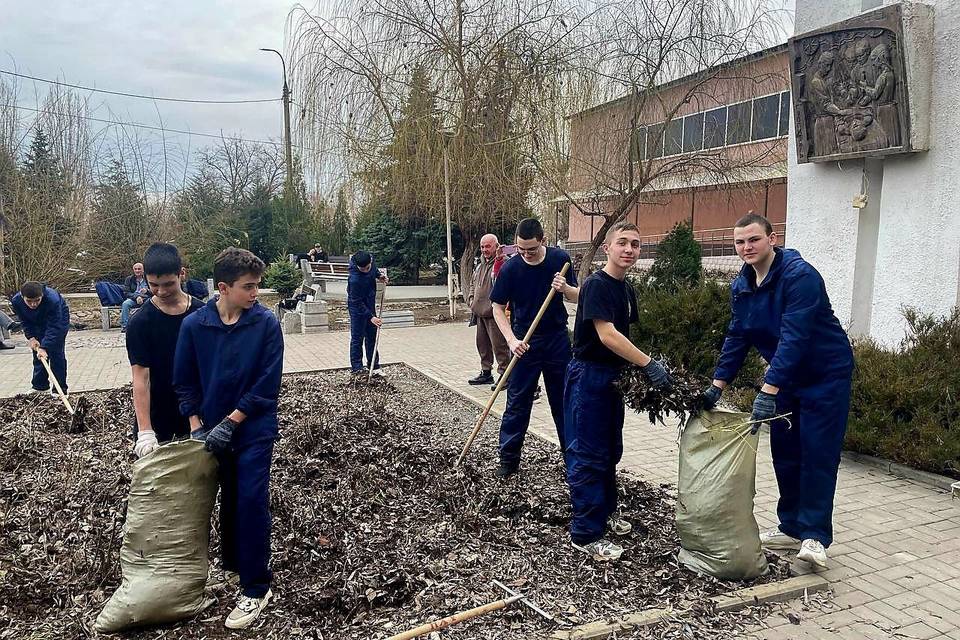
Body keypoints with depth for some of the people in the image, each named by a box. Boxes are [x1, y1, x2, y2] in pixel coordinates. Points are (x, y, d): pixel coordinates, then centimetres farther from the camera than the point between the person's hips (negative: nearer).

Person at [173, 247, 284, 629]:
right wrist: (196, 427, -5)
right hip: (214, 430, 3)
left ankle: (256, 588, 8)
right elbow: (184, 382, 2)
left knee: (251, 503, -4)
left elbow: (267, 385, -14)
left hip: (253, 430, -3)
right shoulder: (193, 325, -6)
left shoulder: (266, 324, -13)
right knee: (228, 500, 18)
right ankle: (232, 564, 39)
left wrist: (229, 423, -15)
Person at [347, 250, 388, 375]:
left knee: (372, 336, 11)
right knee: (357, 338, -1)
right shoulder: (354, 279, -34)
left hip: (370, 305, 7)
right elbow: (357, 302, -25)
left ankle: (374, 367, 19)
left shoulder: (370, 259, -15)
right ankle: (356, 368, 8)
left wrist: (379, 275, -3)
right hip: (357, 308, -7)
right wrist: (371, 317, -26)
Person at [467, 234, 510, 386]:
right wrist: (471, 299, 16)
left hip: (494, 314, -9)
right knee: (482, 344, 17)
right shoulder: (480, 265, 17)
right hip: (480, 313, 9)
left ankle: (504, 374, 5)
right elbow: (473, 283, 28)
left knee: (499, 345, -4)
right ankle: (486, 372, 29)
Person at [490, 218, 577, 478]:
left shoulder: (560, 259, -6)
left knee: (563, 398, 11)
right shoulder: (510, 268, -11)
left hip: (557, 339, 2)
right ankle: (509, 457, 11)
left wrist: (565, 288, -21)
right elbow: (498, 308, -4)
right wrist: (512, 340, -16)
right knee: (517, 401, 2)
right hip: (525, 342, -1)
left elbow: (577, 296, 2)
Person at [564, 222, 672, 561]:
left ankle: (604, 512, 37)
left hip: (613, 376, 9)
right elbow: (606, 334, -25)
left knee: (610, 451, 19)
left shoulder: (626, 290, 11)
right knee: (588, 456, -3)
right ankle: (585, 534, 6)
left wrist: (636, 370, 8)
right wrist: (648, 364, -26)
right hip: (588, 376, -9)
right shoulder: (596, 284, -16)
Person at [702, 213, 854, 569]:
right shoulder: (742, 286, -1)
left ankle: (815, 536, 0)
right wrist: (717, 386, -3)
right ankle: (791, 528, 20)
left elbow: (793, 337, -32)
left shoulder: (799, 276, -25)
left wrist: (767, 391, -38)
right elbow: (737, 337, 3)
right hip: (786, 376, 7)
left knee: (818, 453, -6)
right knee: (785, 452, 9)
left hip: (826, 373, -7)